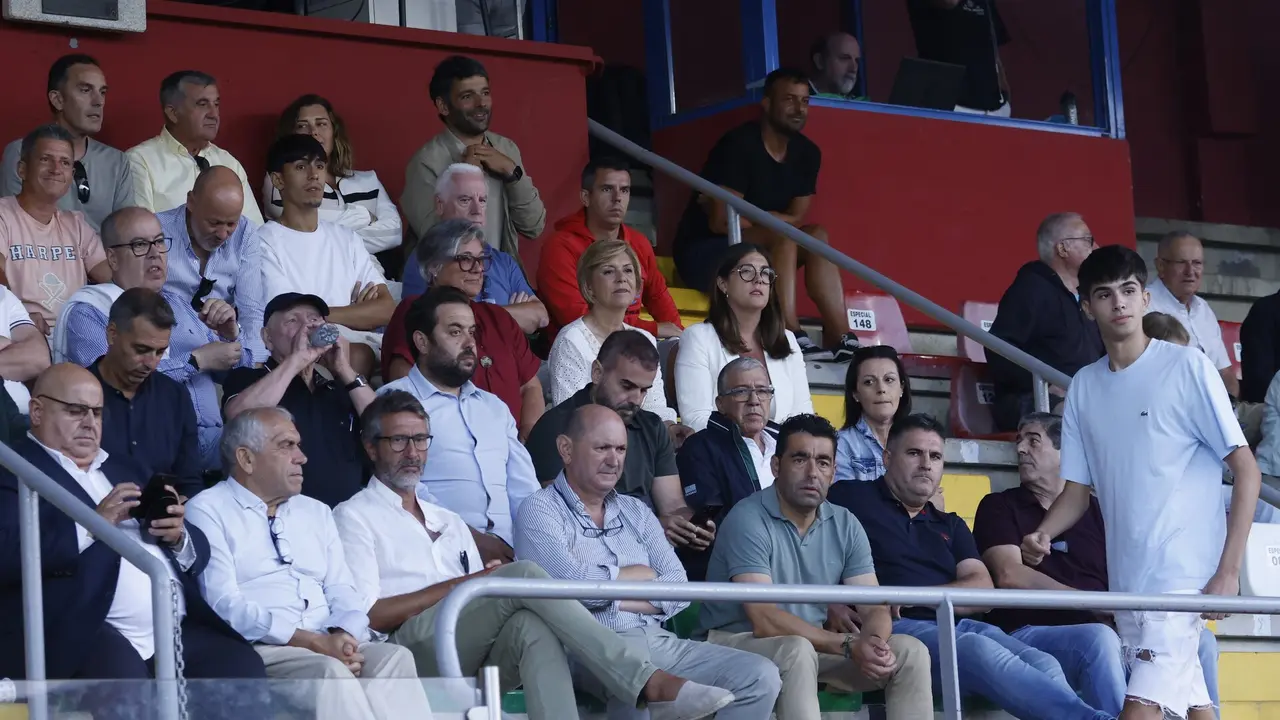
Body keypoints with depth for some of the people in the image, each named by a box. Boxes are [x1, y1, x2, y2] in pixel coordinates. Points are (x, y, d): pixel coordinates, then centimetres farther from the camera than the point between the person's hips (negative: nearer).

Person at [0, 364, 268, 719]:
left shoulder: (123, 470, 28)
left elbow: (200, 554, 24)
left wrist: (178, 536, 1)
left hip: (177, 630, 7)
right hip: (83, 632, -6)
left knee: (242, 668, -18)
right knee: (123, 675, -36)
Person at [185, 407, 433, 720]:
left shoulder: (317, 512, 25)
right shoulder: (208, 512, 4)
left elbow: (343, 592, 15)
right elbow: (225, 604, -9)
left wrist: (344, 638, -11)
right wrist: (314, 641, -17)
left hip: (330, 647, 6)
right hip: (258, 651, -6)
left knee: (395, 657, -25)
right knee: (329, 671, -35)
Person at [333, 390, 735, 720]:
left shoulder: (450, 523, 32)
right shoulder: (354, 517, 14)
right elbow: (369, 614, -2)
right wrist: (460, 585, -5)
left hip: (475, 660, 5)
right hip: (410, 644, -5)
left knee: (533, 626, -32)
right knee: (524, 576, -26)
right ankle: (650, 683, -35)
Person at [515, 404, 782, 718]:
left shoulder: (636, 512, 22)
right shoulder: (541, 510, 3)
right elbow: (574, 585, -15)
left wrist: (612, 596, -8)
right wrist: (641, 574, 2)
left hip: (658, 642, 7)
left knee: (761, 676, -12)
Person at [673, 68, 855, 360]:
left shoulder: (807, 153, 4)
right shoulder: (739, 145, -18)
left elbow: (796, 219, 0)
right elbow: (722, 221, -22)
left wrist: (741, 213, -12)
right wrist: (774, 218, -9)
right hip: (705, 252, -7)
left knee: (817, 236, -14)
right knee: (785, 236, -29)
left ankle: (840, 337, -26)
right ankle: (792, 337, -40)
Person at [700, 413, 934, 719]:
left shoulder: (845, 525, 4)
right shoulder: (749, 520, -17)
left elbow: (875, 608, -1)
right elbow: (765, 621, -24)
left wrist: (874, 643, -27)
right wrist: (848, 646, -30)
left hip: (816, 645, 7)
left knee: (910, 652, -10)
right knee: (798, 651, -37)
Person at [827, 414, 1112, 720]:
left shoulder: (951, 526, 28)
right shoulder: (850, 498, 13)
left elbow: (982, 590, 12)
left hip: (959, 626, 6)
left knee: (1043, 665, -25)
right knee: (981, 650, -37)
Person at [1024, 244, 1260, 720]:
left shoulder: (1187, 367, -4)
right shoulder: (1085, 387, 11)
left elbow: (1246, 469, -5)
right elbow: (1080, 489, 15)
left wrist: (1229, 570, -12)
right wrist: (1041, 536, -6)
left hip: (1185, 576, -6)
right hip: (1125, 582, 6)